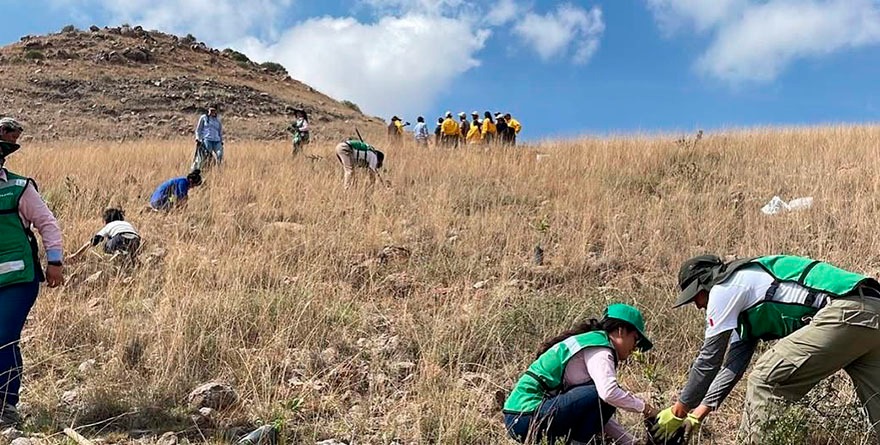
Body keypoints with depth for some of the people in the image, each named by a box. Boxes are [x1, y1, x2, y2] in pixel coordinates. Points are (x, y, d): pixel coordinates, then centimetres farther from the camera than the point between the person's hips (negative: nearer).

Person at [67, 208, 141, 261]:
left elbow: (91, 243, 35)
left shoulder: (108, 227, 32)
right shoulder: (128, 224, 40)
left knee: (107, 247, 28)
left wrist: (76, 254, 46)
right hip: (135, 240, 3)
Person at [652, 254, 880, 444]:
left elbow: (709, 360, 2)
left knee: (765, 380, -6)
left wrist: (678, 411, 11)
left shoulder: (724, 289, 1)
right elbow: (735, 362, 26)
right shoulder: (746, 290, 28)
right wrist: (699, 412, 23)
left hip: (846, 313, -10)